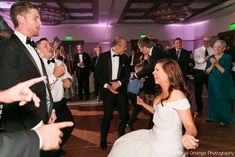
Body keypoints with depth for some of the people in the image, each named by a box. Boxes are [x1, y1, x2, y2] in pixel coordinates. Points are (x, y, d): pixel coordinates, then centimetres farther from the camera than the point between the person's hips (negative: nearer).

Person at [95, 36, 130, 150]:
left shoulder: (125, 58, 4)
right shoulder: (103, 56, -5)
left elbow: (127, 74, 6)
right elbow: (97, 74, -3)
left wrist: (119, 83, -11)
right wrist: (106, 85, -13)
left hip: (121, 89, 3)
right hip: (107, 90, -3)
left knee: (125, 114, 3)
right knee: (107, 115, 2)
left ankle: (121, 135, 31)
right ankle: (103, 139, 25)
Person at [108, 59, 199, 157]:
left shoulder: (177, 95, -23)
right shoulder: (162, 94, 4)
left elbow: (190, 126, -24)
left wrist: (188, 136, -46)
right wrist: (143, 104, 23)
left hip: (166, 147, -8)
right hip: (154, 137, 8)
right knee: (123, 145, 15)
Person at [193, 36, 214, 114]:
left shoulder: (213, 50, 6)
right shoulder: (197, 50, 4)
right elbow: (197, 60, -12)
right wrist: (204, 59, -28)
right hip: (199, 72, 0)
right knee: (198, 91, 7)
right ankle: (199, 108, 25)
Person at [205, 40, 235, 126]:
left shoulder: (227, 57, -7)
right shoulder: (211, 58, 4)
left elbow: (225, 72, -16)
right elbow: (207, 72, -1)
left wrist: (217, 64, -24)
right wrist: (212, 65, -17)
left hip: (224, 84, -4)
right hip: (213, 83, 4)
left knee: (223, 101, 4)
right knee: (213, 100, 10)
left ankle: (224, 119, 19)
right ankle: (213, 117, 26)